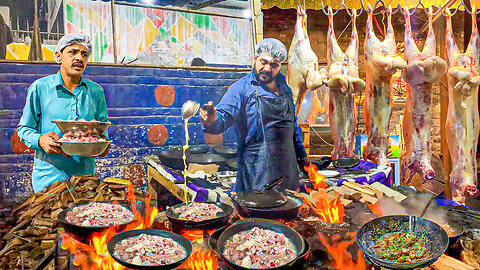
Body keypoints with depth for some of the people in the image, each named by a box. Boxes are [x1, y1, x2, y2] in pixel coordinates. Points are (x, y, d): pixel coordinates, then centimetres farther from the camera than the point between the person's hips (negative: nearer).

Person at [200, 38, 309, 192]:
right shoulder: (241, 88, -8)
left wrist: (300, 153, 25)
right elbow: (223, 117, -21)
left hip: (287, 167, 6)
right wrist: (211, 121, -44)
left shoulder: (284, 88, 11)